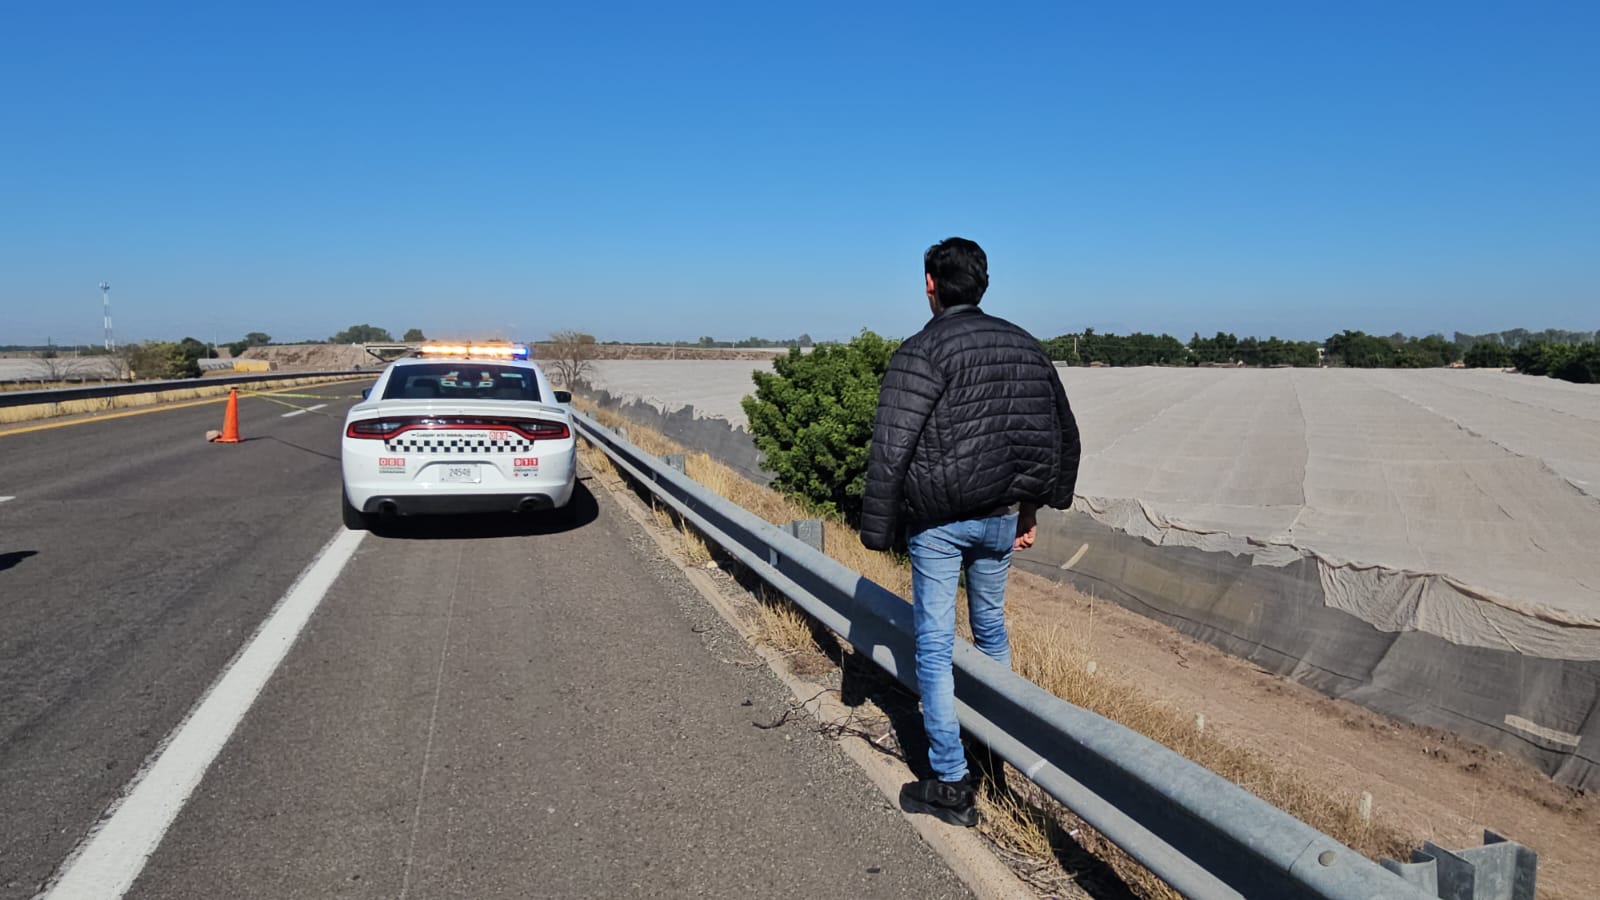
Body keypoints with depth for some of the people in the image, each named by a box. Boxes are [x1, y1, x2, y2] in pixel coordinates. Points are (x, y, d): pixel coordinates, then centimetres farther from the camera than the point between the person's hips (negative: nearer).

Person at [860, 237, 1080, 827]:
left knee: (934, 646, 4)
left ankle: (951, 784, 8)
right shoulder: (1024, 346, 6)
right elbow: (1064, 436, 12)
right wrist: (1032, 507, 19)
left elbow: (891, 449, -18)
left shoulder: (923, 351, -14)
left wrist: (877, 530, -9)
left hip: (938, 520, -6)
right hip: (1002, 516, 6)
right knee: (991, 629, 24)